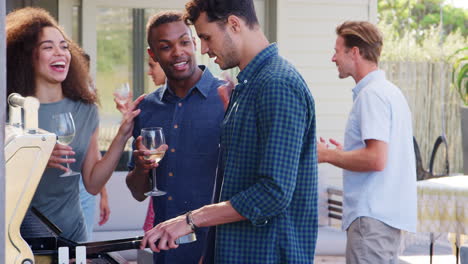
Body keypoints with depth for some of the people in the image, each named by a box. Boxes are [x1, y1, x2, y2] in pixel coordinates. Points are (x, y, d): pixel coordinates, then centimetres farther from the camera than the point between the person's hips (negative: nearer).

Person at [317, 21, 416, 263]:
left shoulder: (372, 94, -14)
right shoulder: (391, 91, 18)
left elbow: (376, 159, -22)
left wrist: (327, 155, -10)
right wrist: (345, 153, 22)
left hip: (372, 216, -11)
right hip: (390, 213, 11)